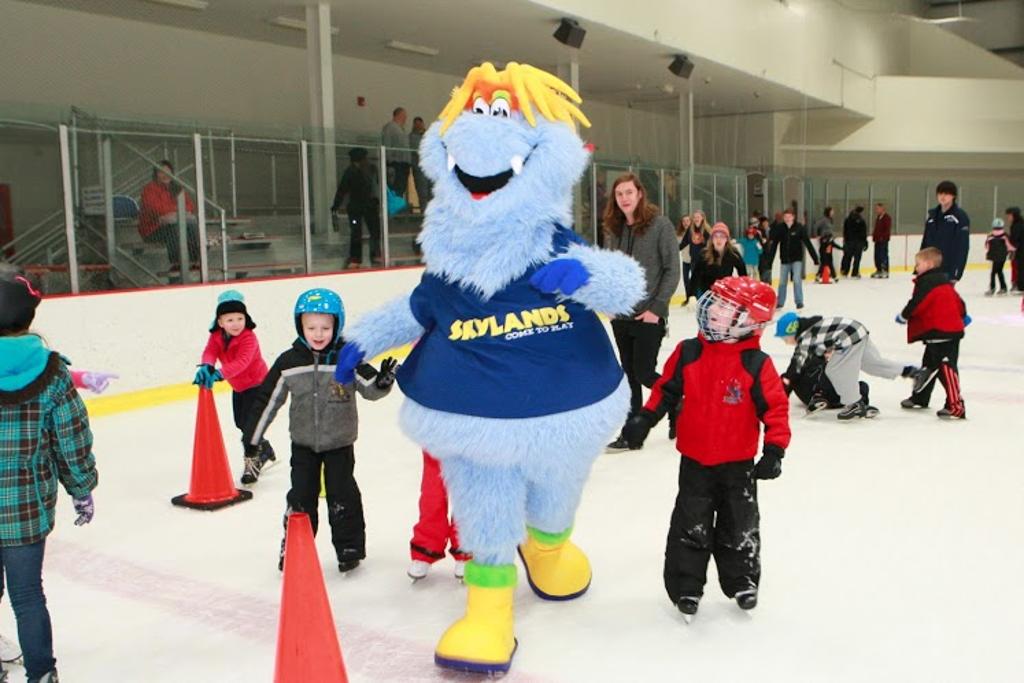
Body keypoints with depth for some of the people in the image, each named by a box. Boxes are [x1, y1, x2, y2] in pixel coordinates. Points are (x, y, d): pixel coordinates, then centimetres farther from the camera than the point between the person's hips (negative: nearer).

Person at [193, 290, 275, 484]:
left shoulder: (248, 338, -29)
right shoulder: (216, 337, -10)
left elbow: (241, 362, -44)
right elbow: (210, 352, -27)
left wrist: (220, 374, -58)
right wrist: (206, 367, -50)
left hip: (257, 383, -8)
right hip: (238, 386, 8)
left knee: (248, 423, -14)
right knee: (241, 423, 18)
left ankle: (253, 462, 1)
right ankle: (263, 449, 42)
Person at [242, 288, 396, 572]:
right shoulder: (288, 362, -7)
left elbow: (370, 389, -11)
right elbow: (267, 400, -1)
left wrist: (383, 381, -35)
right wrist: (252, 437, 2)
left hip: (339, 443, -1)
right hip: (303, 443, 2)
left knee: (342, 496, 4)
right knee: (301, 496, 7)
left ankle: (350, 546, 20)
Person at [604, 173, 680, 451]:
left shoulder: (660, 224, -8)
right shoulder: (614, 229, 6)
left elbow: (672, 270, -8)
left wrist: (656, 308, -13)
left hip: (649, 315, -5)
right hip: (621, 315, 5)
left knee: (644, 373, -4)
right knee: (629, 374, 10)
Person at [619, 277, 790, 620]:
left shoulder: (756, 363, -13)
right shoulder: (688, 353, -7)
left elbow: (776, 407, -9)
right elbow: (666, 389, 4)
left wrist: (774, 450, -15)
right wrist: (644, 419, -2)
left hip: (738, 463, -1)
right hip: (694, 460, 1)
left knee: (739, 526, 15)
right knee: (691, 526, 8)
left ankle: (742, 580, 34)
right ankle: (685, 586, 21)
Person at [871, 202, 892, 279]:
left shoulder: (887, 217, -10)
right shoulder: (878, 217, 18)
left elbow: (888, 229, -17)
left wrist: (883, 237, -21)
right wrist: (874, 236, 11)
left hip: (883, 239, -9)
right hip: (877, 239, 9)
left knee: (883, 255, -8)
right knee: (877, 255, 10)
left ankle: (885, 271, -5)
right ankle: (878, 270, 18)